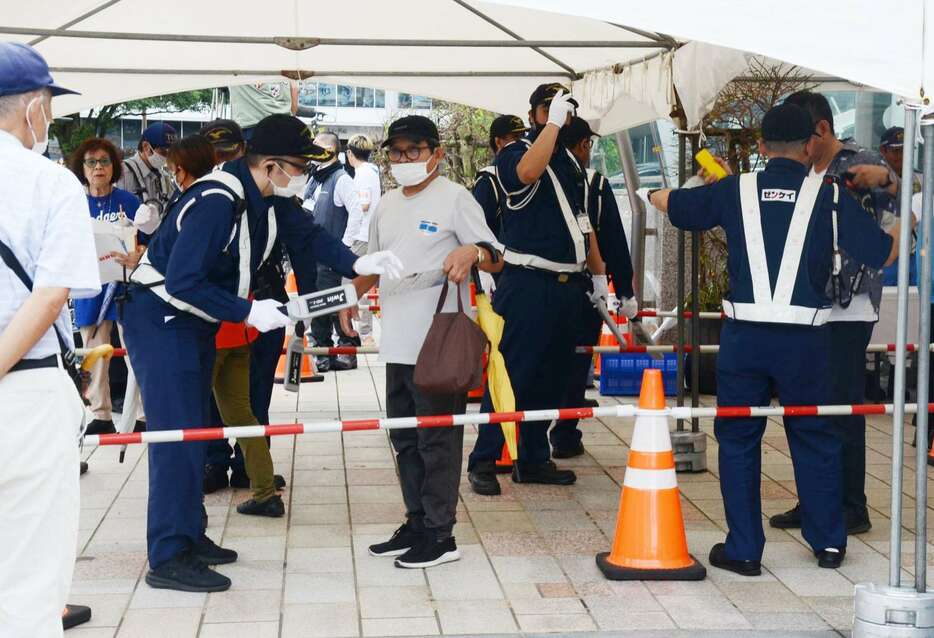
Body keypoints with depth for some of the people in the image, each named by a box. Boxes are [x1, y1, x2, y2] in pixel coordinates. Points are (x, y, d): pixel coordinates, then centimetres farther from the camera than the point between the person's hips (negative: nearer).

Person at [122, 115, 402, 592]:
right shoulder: (215, 203, -28)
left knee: (195, 429, 14)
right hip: (159, 317, -10)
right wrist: (248, 312, -28)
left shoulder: (271, 198, 1)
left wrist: (357, 264, -12)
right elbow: (183, 282, -31)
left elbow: (307, 236, 6)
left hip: (197, 320, 10)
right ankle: (169, 557, -11)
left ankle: (189, 536, 25)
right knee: (176, 432, -13)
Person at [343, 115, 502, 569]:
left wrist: (472, 252, -30)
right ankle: (416, 523, 23)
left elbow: (495, 259, -9)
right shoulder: (388, 204, 18)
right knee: (404, 438, 13)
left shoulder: (454, 197, -4)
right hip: (398, 343, 8)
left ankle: (440, 535, 1)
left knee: (437, 438, -4)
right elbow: (373, 262, 30)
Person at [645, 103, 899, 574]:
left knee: (737, 439, 11)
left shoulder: (734, 191, 4)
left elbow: (664, 201, 16)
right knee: (815, 437, 15)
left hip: (744, 335, 0)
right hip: (806, 337, 0)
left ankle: (743, 549, 12)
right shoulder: (830, 197, 0)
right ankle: (829, 542, 24)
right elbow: (885, 253, 3)